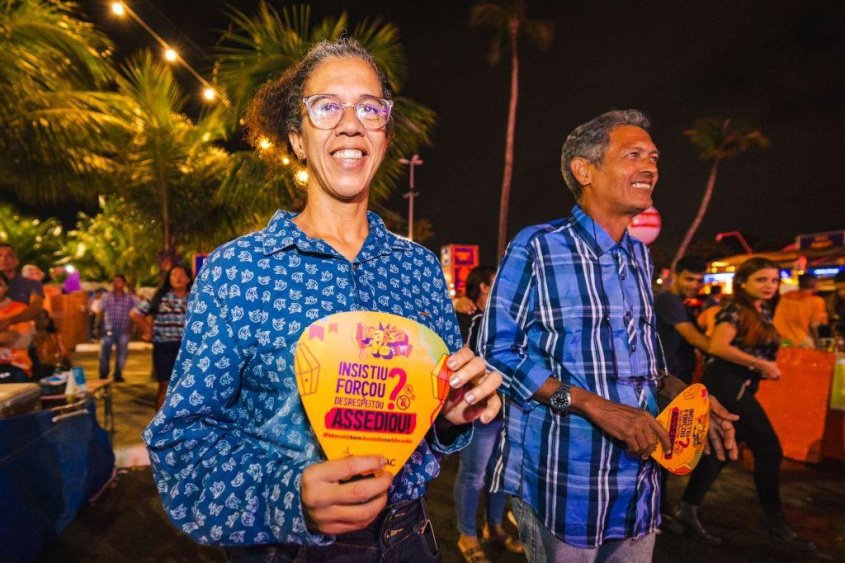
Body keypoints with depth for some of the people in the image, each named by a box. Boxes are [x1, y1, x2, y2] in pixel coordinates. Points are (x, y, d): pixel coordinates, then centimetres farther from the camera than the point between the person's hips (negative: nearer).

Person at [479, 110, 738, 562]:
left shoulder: (639, 257, 10)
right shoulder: (537, 246, -13)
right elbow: (496, 350, -16)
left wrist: (680, 393, -1)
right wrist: (592, 405, -22)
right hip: (560, 482, -7)